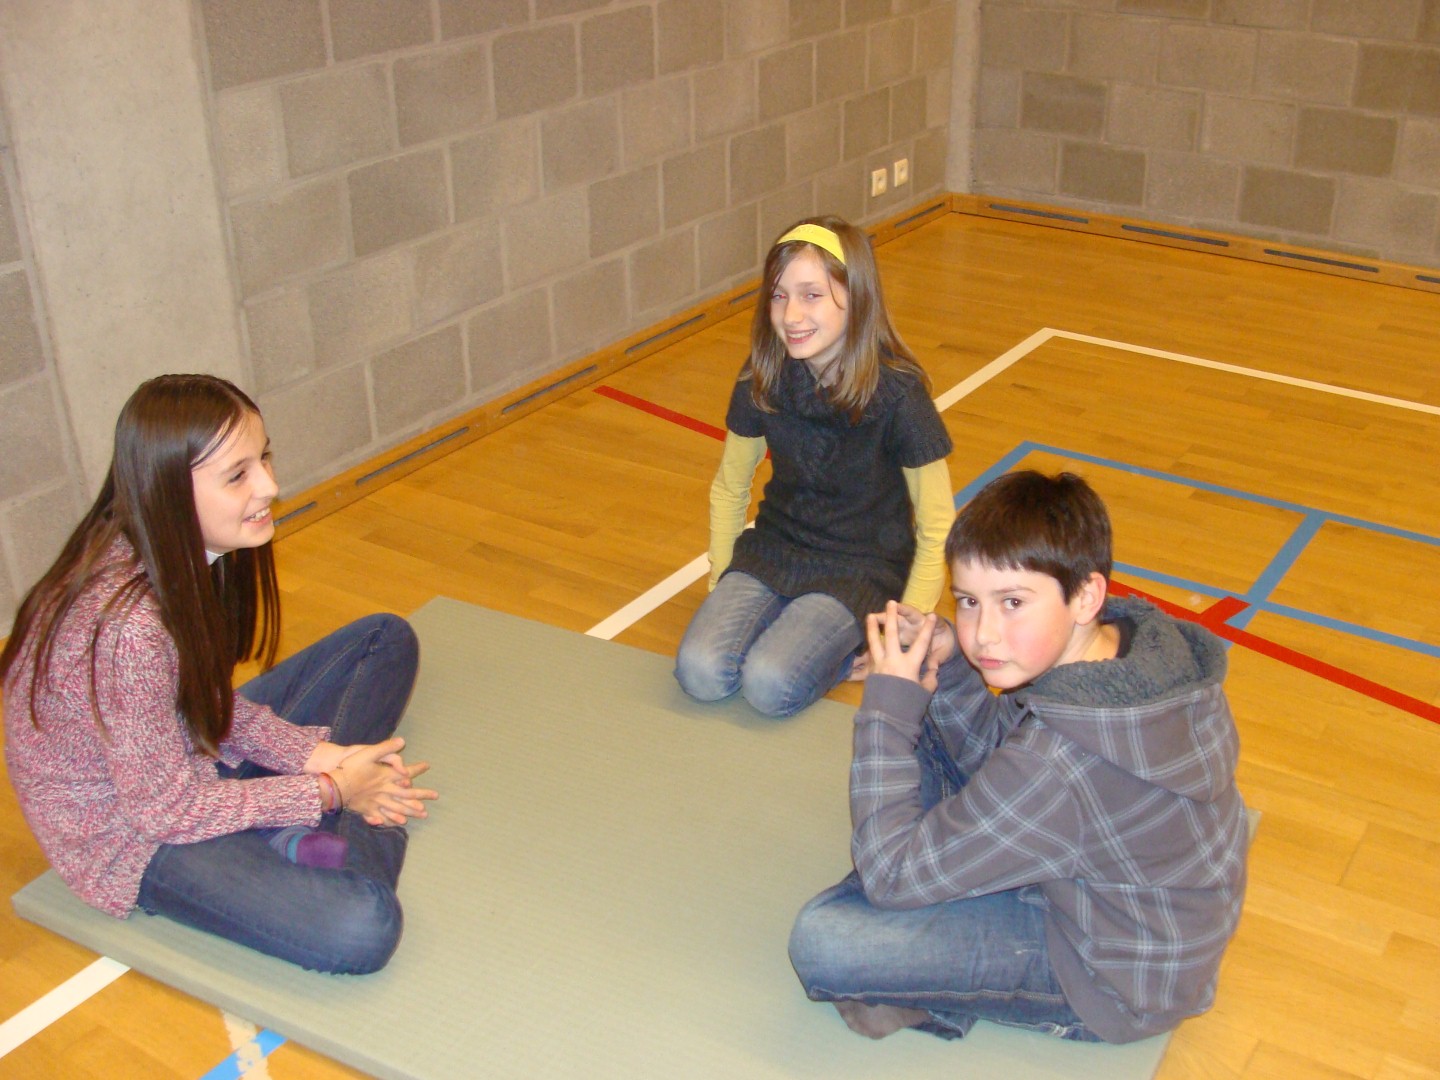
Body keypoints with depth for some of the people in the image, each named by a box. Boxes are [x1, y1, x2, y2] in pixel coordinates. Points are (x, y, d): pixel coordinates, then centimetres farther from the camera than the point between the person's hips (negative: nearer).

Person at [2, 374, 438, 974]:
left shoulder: (189, 555, -8)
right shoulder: (129, 626, -33)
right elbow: (166, 809, -23)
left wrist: (314, 751, -10)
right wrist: (329, 791, -15)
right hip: (128, 836, -9)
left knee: (386, 638, 9)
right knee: (362, 927, -33)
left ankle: (306, 838, -7)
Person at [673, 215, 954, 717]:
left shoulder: (897, 395, -18)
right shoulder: (762, 380, -6)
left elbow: (936, 531, -9)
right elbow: (729, 490, 10)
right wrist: (722, 588, 6)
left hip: (862, 568, -3)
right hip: (774, 549, 4)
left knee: (770, 685, -27)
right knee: (700, 672, -21)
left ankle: (850, 645, 1)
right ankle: (791, 623, 4)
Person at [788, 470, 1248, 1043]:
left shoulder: (1064, 763, -39)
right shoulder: (1145, 636, -14)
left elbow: (888, 878, -25)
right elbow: (1001, 753, 3)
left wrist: (888, 702, -22)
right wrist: (950, 669, -15)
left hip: (1109, 981, -9)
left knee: (821, 940, -23)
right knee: (928, 728, 8)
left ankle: (932, 1001, 4)